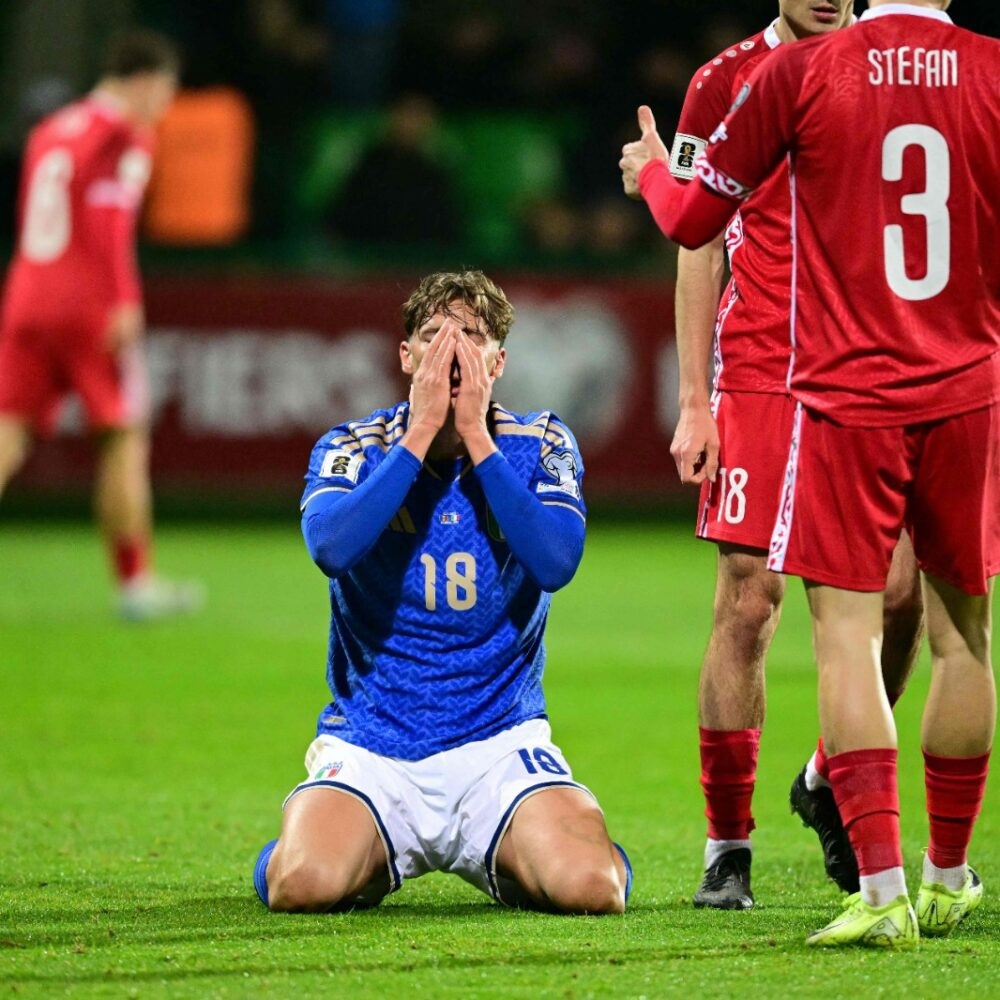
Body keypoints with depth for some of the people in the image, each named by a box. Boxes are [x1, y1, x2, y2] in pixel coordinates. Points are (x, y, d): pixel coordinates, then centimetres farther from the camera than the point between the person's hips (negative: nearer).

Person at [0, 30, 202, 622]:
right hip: (92, 307, -6)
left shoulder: (49, 131, 18)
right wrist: (125, 302, -19)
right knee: (126, 438, 3)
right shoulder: (126, 135, -5)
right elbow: (111, 221, -17)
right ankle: (136, 583, 7)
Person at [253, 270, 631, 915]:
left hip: (500, 742, 0)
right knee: (305, 885, -28)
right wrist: (422, 432, -18)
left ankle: (506, 857, 13)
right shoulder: (353, 447, 1)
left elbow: (557, 562, -17)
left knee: (589, 886, -26)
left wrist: (476, 437, -16)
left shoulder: (540, 446, 3)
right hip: (369, 748, 0)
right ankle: (373, 857, 11)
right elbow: (330, 546, -22)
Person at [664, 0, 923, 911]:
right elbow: (699, 248, 5)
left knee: (900, 590, -6)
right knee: (749, 604, -5)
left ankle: (831, 781, 19)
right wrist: (695, 404, -1)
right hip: (760, 375, -2)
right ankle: (727, 846, 3)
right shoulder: (728, 82, 4)